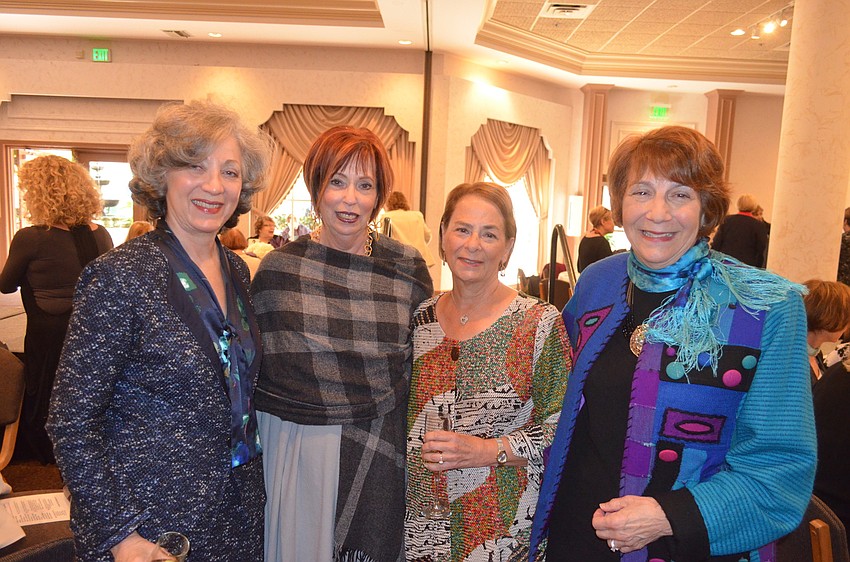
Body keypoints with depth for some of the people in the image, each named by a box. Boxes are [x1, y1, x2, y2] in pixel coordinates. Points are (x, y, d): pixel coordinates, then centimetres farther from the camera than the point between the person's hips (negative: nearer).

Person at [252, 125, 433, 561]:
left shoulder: (407, 267, -2)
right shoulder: (278, 268, -5)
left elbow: (423, 363, 7)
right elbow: (254, 368, 3)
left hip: (379, 455, 1)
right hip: (294, 449, -1)